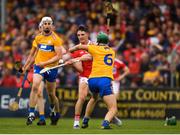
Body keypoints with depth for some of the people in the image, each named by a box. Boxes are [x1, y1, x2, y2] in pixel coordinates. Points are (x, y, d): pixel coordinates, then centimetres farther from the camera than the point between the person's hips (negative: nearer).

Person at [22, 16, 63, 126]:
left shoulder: (55, 39, -8)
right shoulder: (38, 38, 6)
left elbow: (59, 56, -15)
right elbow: (33, 54, 20)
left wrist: (45, 63, -21)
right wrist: (26, 66, 21)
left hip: (51, 68, -3)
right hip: (38, 66, 3)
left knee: (51, 94, 8)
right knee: (35, 87, -21)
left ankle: (56, 113, 33)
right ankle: (31, 113, -21)